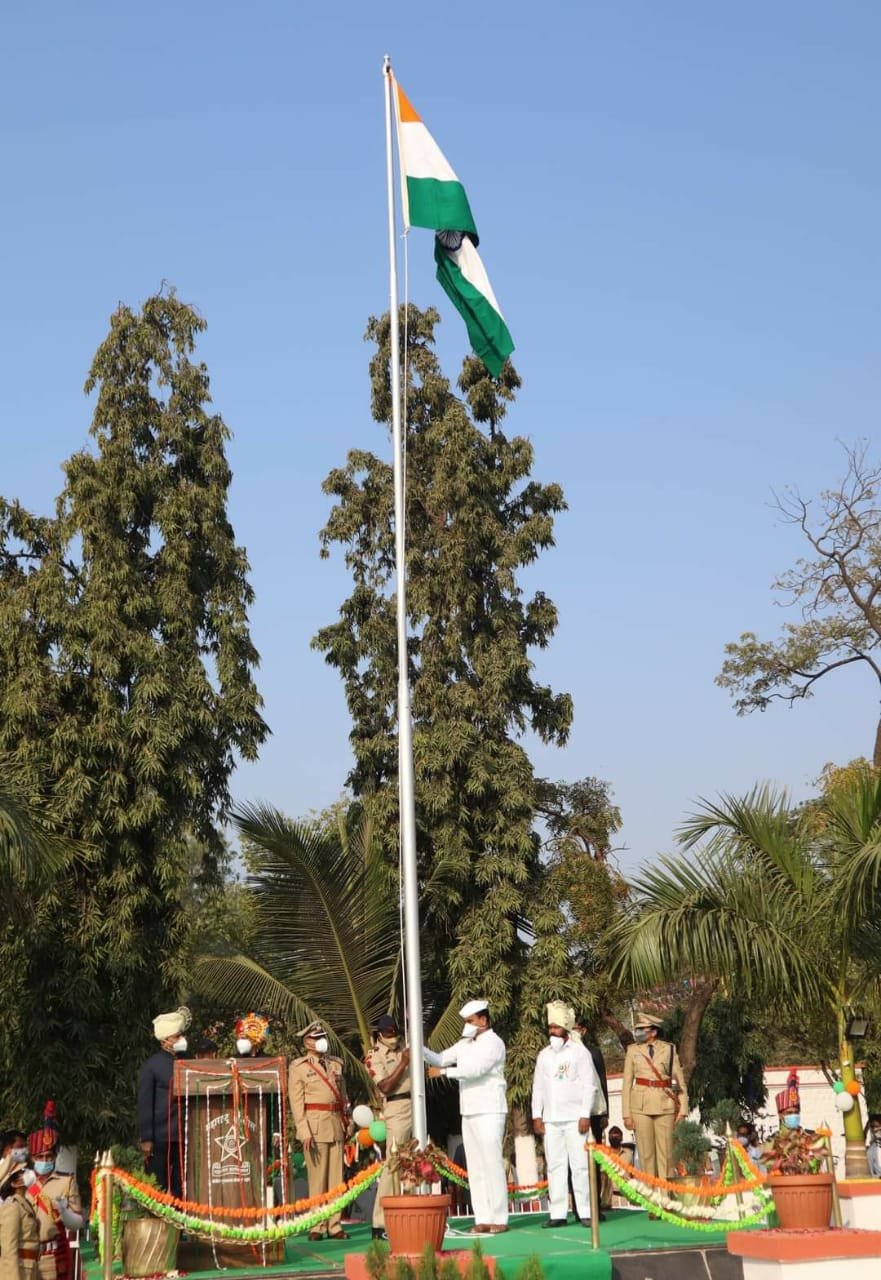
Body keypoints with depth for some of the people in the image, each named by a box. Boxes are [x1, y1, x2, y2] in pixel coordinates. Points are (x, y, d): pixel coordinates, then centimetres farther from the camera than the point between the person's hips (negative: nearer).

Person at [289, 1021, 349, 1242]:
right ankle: (317, 1227, 1)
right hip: (314, 1124, -5)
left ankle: (334, 1226, 8)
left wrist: (346, 1123, 10)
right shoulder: (298, 1067, 1)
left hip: (336, 1124, 5)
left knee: (336, 1177, 4)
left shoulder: (336, 1064, 16)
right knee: (317, 1177, -4)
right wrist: (304, 1131, -11)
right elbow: (296, 1102, -4)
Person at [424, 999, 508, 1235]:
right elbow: (441, 1059, 13)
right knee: (475, 1168, 5)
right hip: (468, 1112, 7)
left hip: (490, 1112, -7)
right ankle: (482, 1219, 6)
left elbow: (476, 1070, -20)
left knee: (492, 1164, -8)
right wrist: (420, 1049, -4)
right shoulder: (465, 1044, 16)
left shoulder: (494, 1043, -8)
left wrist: (444, 1072, -17)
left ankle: (499, 1218, -6)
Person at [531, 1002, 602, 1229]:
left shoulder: (579, 1052, 1)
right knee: (555, 1166, 1)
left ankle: (585, 1212, -3)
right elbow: (538, 1087, 14)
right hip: (550, 1120, 4)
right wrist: (537, 1116, 6)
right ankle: (558, 1214, 3)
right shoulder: (544, 1055, 13)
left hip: (575, 1118, -4)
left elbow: (589, 1086, -2)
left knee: (580, 1165, -6)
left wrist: (585, 1115, -10)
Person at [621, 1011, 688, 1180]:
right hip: (641, 1104, 1)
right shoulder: (633, 1050, 6)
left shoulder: (669, 1049, 4)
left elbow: (679, 1080, 6)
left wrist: (682, 1108, -1)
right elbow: (627, 1083, 6)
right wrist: (627, 1114, 0)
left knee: (665, 1152, -1)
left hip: (664, 1104, 0)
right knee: (646, 1152, 1)